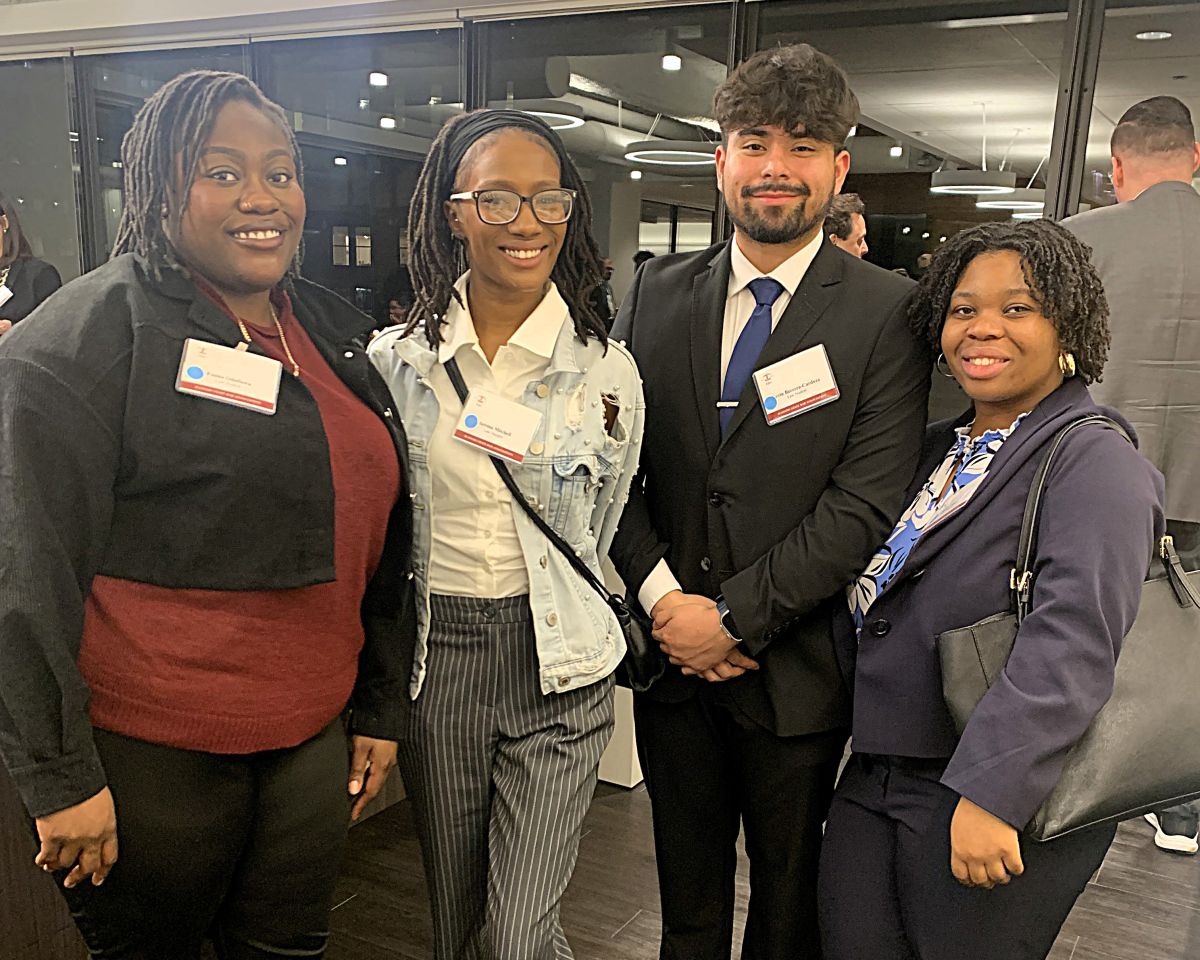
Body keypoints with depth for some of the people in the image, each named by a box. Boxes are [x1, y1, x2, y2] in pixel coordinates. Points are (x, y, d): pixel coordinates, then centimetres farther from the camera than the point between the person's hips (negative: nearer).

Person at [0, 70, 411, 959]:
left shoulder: (334, 334, 8)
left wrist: (381, 708, 13)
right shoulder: (90, 334, -10)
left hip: (315, 742, 6)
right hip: (148, 755, -5)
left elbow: (380, 539, 13)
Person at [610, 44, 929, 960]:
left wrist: (733, 617, -17)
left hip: (795, 668, -2)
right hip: (670, 650, 3)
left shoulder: (887, 312, -9)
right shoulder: (657, 291, 2)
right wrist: (663, 598, -12)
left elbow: (867, 502, -16)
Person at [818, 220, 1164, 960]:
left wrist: (988, 791, -30)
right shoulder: (942, 448, 13)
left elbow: (1074, 643, -24)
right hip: (872, 782, 7)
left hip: (992, 804, -7)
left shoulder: (1095, 463, -12)